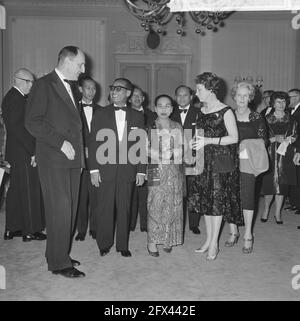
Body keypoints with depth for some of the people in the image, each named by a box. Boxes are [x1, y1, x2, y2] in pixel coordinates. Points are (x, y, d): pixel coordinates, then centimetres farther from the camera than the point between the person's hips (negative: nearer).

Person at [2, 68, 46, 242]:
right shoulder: (16, 98, -14)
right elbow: (16, 127, -21)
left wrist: (32, 149, 12)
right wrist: (32, 151, -18)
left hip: (16, 153, 10)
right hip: (24, 153, -10)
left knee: (16, 191, 14)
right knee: (30, 191, -2)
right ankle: (30, 231, 8)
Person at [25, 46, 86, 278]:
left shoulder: (69, 87, 20)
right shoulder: (45, 84, -5)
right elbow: (33, 122, -14)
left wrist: (80, 150, 12)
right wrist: (61, 143, -17)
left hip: (72, 158, 8)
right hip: (54, 159, -8)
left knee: (70, 209, 10)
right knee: (60, 210, -4)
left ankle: (60, 254, 22)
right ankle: (59, 263, 7)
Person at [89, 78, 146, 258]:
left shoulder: (137, 117, 8)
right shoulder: (101, 115, 6)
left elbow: (142, 145, 6)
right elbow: (94, 143, 2)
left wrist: (141, 171, 1)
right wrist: (94, 169, -5)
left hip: (128, 171, 1)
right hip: (105, 170, 0)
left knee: (124, 209, 7)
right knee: (104, 208, 4)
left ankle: (123, 245, 21)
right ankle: (104, 244, 20)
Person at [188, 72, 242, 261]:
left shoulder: (225, 111, -11)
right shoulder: (202, 111, 10)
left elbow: (234, 138, -13)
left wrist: (209, 140, -21)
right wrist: (195, 141, -1)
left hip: (221, 160, -7)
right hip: (204, 160, 7)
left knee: (217, 200, 0)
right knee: (205, 200, 10)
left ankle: (214, 244, 12)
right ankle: (209, 240, 23)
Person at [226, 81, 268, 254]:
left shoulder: (257, 117, 4)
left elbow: (263, 140, 3)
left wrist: (246, 144, -10)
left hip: (247, 161, -2)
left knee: (247, 197, -2)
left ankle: (248, 236, 10)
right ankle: (233, 232, 19)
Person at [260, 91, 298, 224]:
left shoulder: (291, 120, 9)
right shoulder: (267, 119, 4)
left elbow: (294, 137, 10)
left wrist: (287, 140, -10)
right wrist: (275, 138, -12)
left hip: (285, 155, 2)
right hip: (271, 154, -1)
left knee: (282, 183, 2)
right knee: (269, 182, -4)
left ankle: (277, 213, 12)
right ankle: (266, 210, 16)